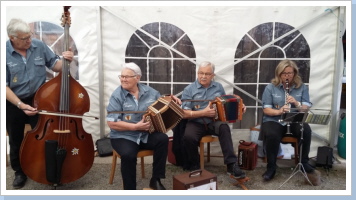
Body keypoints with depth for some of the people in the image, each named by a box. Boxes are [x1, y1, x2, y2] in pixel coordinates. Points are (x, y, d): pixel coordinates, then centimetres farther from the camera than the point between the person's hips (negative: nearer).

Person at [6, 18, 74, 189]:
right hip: (13, 104, -1)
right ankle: (19, 172, 38)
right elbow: (5, 85, -16)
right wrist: (20, 105, -26)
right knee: (16, 141, 16)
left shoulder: (39, 46, -7)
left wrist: (65, 61, -19)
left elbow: (55, 66, 3)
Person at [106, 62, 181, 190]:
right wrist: (135, 127, -22)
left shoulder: (149, 91, 4)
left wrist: (171, 100, -3)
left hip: (146, 134, 4)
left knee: (162, 139, -24)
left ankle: (156, 180, -8)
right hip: (123, 136, -3)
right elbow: (112, 123, -14)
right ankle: (130, 189, -8)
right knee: (129, 155, -32)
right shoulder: (117, 96, -8)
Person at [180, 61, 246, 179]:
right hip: (196, 123, -2)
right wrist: (204, 112, -17)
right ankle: (194, 166, -3)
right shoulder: (189, 90, -1)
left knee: (223, 127, -31)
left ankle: (232, 165, -26)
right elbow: (185, 114, -7)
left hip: (214, 122, 2)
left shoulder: (218, 87, 11)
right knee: (188, 137, -31)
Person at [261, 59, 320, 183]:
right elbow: (266, 110, -5)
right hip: (274, 120, -2)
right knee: (271, 135, -34)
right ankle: (271, 167, -13)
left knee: (306, 131, -30)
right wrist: (279, 111, -25)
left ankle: (304, 162, -6)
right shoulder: (270, 87, 0)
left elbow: (307, 109, 1)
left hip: (295, 120, 2)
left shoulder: (302, 87, 6)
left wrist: (297, 103, -20)